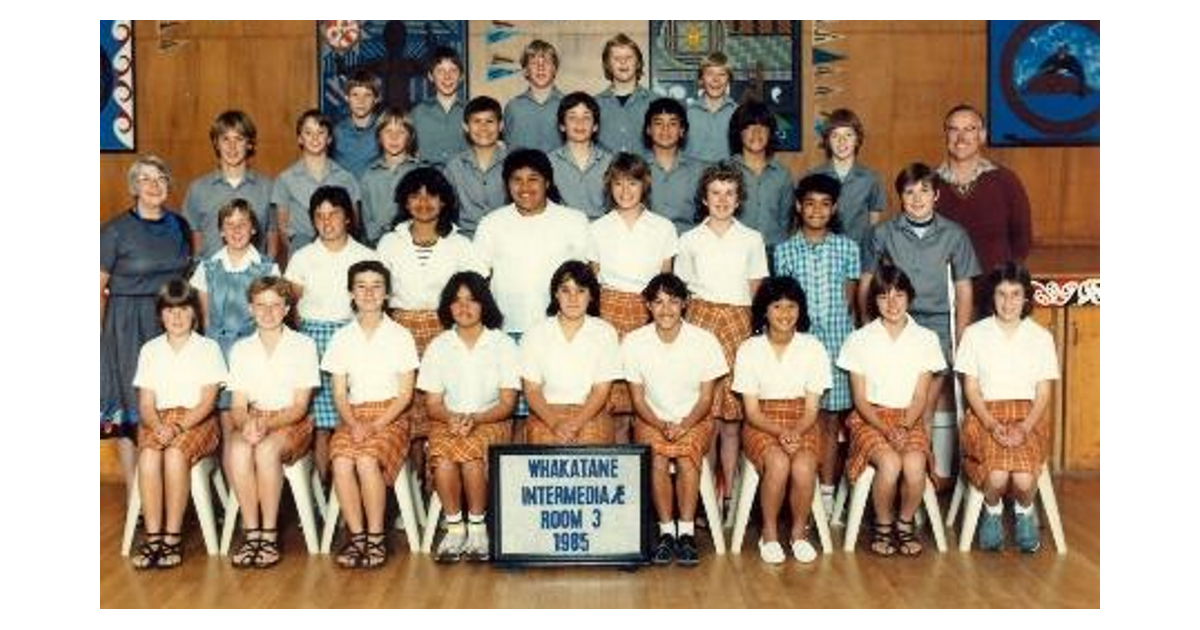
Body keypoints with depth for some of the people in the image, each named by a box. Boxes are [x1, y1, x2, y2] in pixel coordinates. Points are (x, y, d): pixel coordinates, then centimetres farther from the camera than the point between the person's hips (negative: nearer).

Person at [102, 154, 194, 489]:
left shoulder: (180, 226, 9)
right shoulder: (115, 230, -3)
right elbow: (100, 287, -4)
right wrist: (101, 334, -9)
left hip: (173, 323, 4)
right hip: (128, 327, -4)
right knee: (130, 405, -1)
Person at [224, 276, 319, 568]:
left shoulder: (303, 345, 0)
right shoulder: (241, 349, 11)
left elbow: (300, 406, -5)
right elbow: (238, 405, 5)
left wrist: (267, 424, -22)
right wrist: (246, 424, -19)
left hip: (292, 423, -3)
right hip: (251, 421, 3)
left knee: (266, 449, -36)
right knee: (237, 449, -32)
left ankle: (269, 535, -27)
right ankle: (251, 532, -25)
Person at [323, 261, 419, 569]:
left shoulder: (400, 336, 4)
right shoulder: (342, 337, 10)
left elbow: (405, 394, 0)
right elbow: (339, 393, 8)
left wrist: (376, 425, -13)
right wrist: (353, 425, -11)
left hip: (390, 417, -2)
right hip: (353, 417, 2)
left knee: (367, 460, -31)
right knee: (341, 461, -28)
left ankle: (376, 537, -17)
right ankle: (356, 535, -16)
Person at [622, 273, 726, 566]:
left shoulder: (704, 341, -9)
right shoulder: (634, 342, -7)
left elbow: (706, 397, -3)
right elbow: (638, 399, -1)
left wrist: (683, 426, -20)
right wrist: (662, 426, -18)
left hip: (694, 419, 0)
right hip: (651, 420, 1)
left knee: (687, 457, -31)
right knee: (657, 460, -30)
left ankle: (686, 532, -18)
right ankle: (666, 531, -15)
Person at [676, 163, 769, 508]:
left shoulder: (751, 240, 9)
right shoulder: (690, 240, 9)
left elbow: (756, 292, 12)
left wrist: (754, 332, 3)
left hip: (738, 323, 0)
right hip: (701, 320, 0)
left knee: (733, 414, -2)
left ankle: (729, 489, 6)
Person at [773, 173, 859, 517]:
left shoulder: (847, 248, 7)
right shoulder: (785, 250, 5)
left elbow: (849, 300, 8)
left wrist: (837, 327, 1)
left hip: (837, 341, 1)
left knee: (831, 420, 5)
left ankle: (827, 492, 12)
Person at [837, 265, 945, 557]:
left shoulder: (925, 339, 5)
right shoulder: (860, 340, 1)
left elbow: (920, 397, 3)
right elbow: (860, 399, -1)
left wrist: (904, 427, -15)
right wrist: (886, 429, -16)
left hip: (909, 419, 1)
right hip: (869, 418, -1)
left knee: (915, 463, -30)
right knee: (890, 462, -31)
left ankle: (905, 523, -3)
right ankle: (883, 525, -5)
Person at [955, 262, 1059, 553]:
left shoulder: (1041, 337, 7)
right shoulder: (975, 334, 4)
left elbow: (1043, 392, 4)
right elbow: (971, 387, 2)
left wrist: (1024, 428, -13)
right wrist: (993, 425, -13)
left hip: (1028, 417, 1)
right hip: (985, 415, -1)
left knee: (1024, 479, -27)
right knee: (997, 475, -29)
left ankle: (1024, 512, 9)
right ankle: (992, 512, 6)